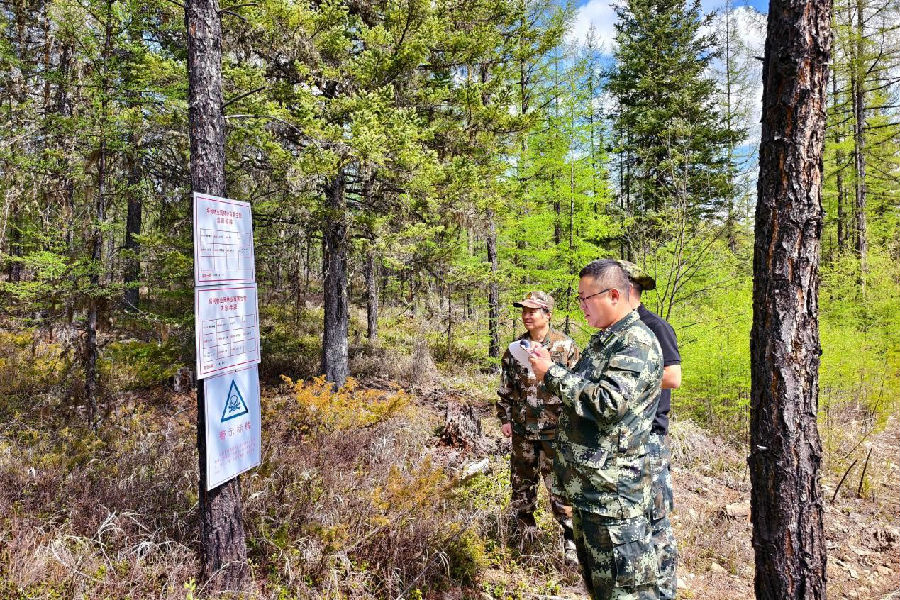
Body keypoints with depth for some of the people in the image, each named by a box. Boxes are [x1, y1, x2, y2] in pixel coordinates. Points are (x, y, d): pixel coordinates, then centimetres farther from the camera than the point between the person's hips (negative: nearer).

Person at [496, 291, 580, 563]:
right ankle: (526, 530, 34)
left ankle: (570, 537, 13)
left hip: (554, 429, -4)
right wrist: (505, 417, 8)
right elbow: (505, 386, 12)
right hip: (522, 428, 5)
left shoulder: (565, 346, -6)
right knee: (521, 482, 15)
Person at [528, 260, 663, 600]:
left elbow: (608, 403, -29)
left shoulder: (637, 343, -18)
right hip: (585, 483, 10)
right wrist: (551, 372, 9)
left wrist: (551, 374, -20)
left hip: (612, 489, -10)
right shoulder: (604, 338, 14)